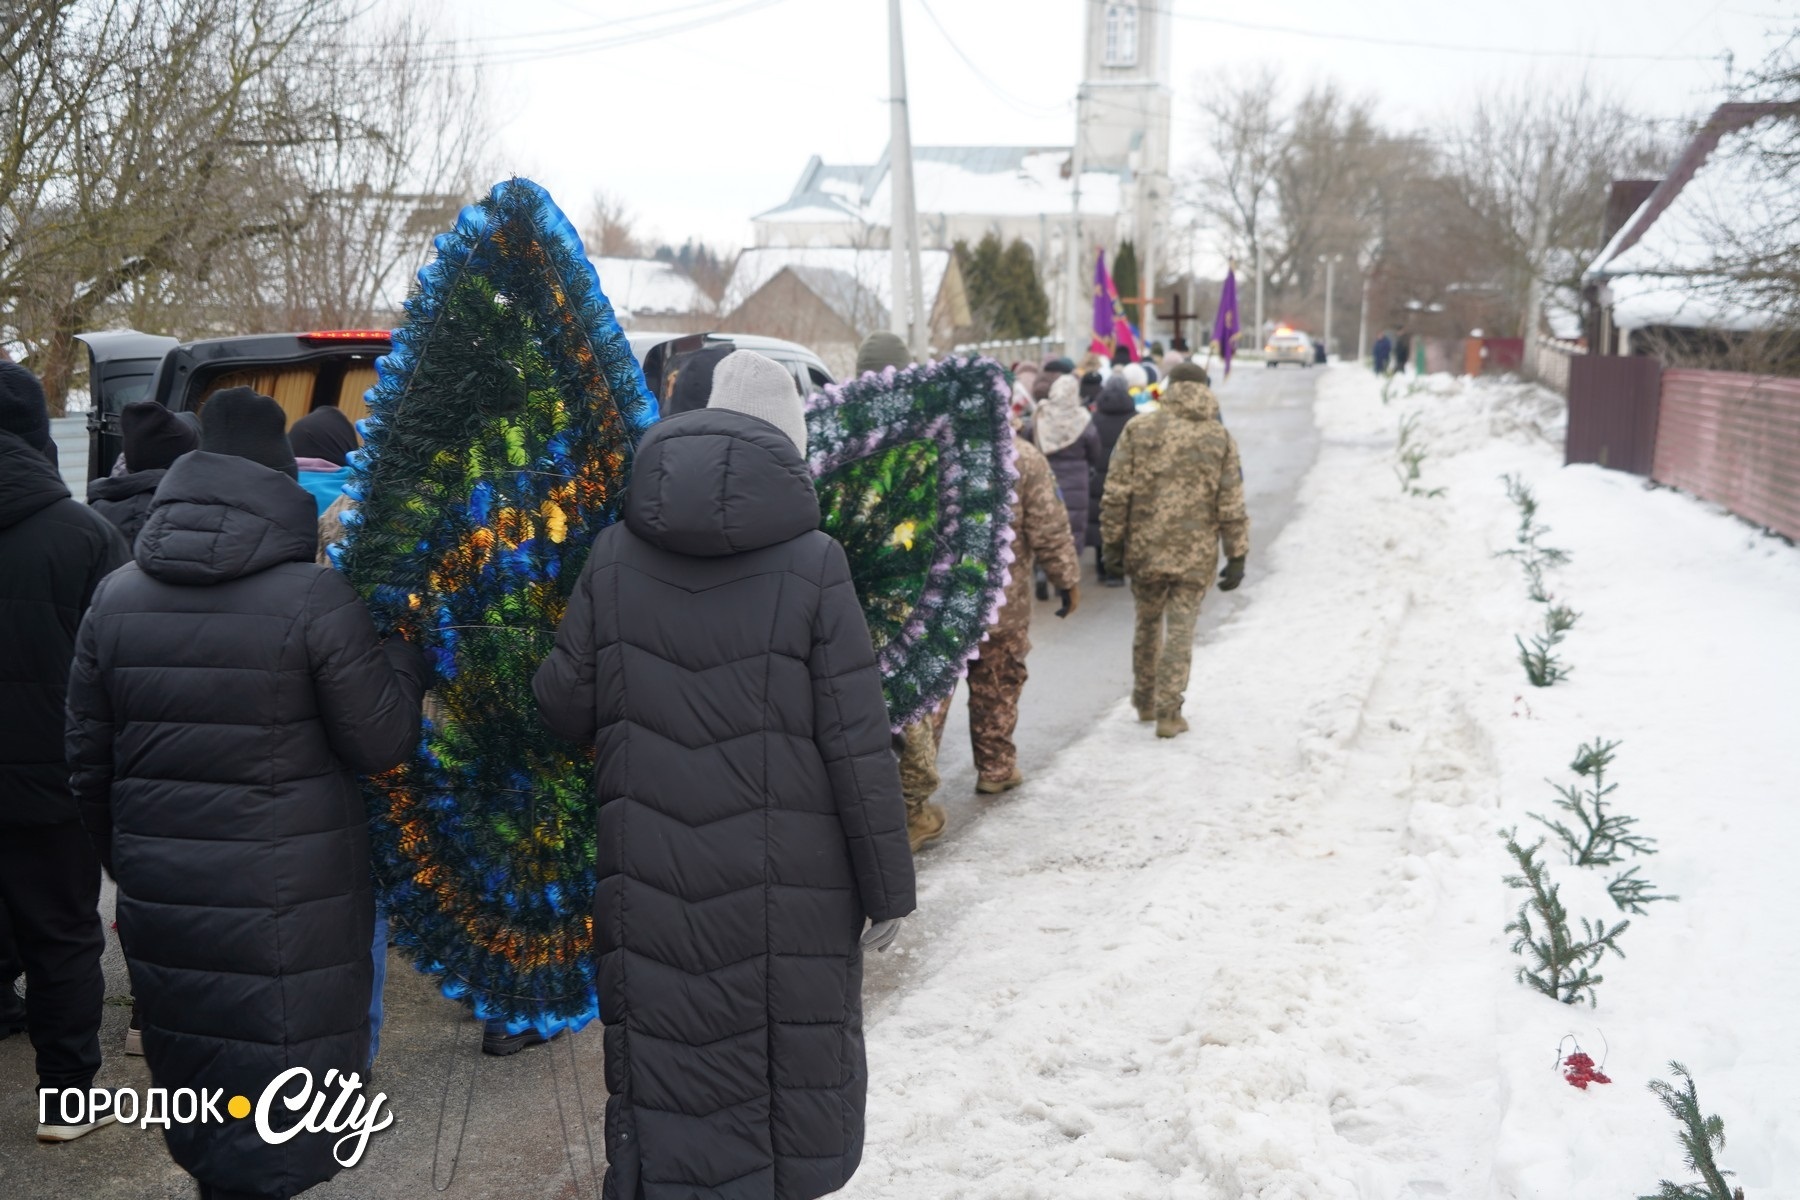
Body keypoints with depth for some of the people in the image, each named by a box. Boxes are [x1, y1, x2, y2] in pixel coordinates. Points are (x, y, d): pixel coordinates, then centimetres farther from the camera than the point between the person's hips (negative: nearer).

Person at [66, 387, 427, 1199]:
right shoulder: (315, 597, -14)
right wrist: (406, 659, 7)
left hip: (160, 892, 5)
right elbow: (380, 742, -9)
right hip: (288, 902, -5)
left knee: (192, 1074, 21)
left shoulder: (116, 598, 3)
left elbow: (89, 764, 9)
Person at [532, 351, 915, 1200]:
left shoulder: (615, 554, -1)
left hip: (650, 875, 2)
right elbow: (857, 744, -9)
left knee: (663, 1073, 13)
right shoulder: (813, 563, -9)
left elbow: (561, 706, 3)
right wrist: (887, 886, 0)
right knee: (787, 1059, 15)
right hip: (786, 880, -2)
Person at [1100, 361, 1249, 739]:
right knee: (1181, 630, 4)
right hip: (1196, 554, -1)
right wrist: (1237, 556, 2)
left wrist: (1112, 543, 3)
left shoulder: (1139, 429, -1)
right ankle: (1168, 714, 3)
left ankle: (1144, 701, 31)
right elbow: (1231, 506, -2)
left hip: (1145, 549, 1)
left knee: (1148, 623, 18)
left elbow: (1116, 495, -3)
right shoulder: (1220, 438, 0)